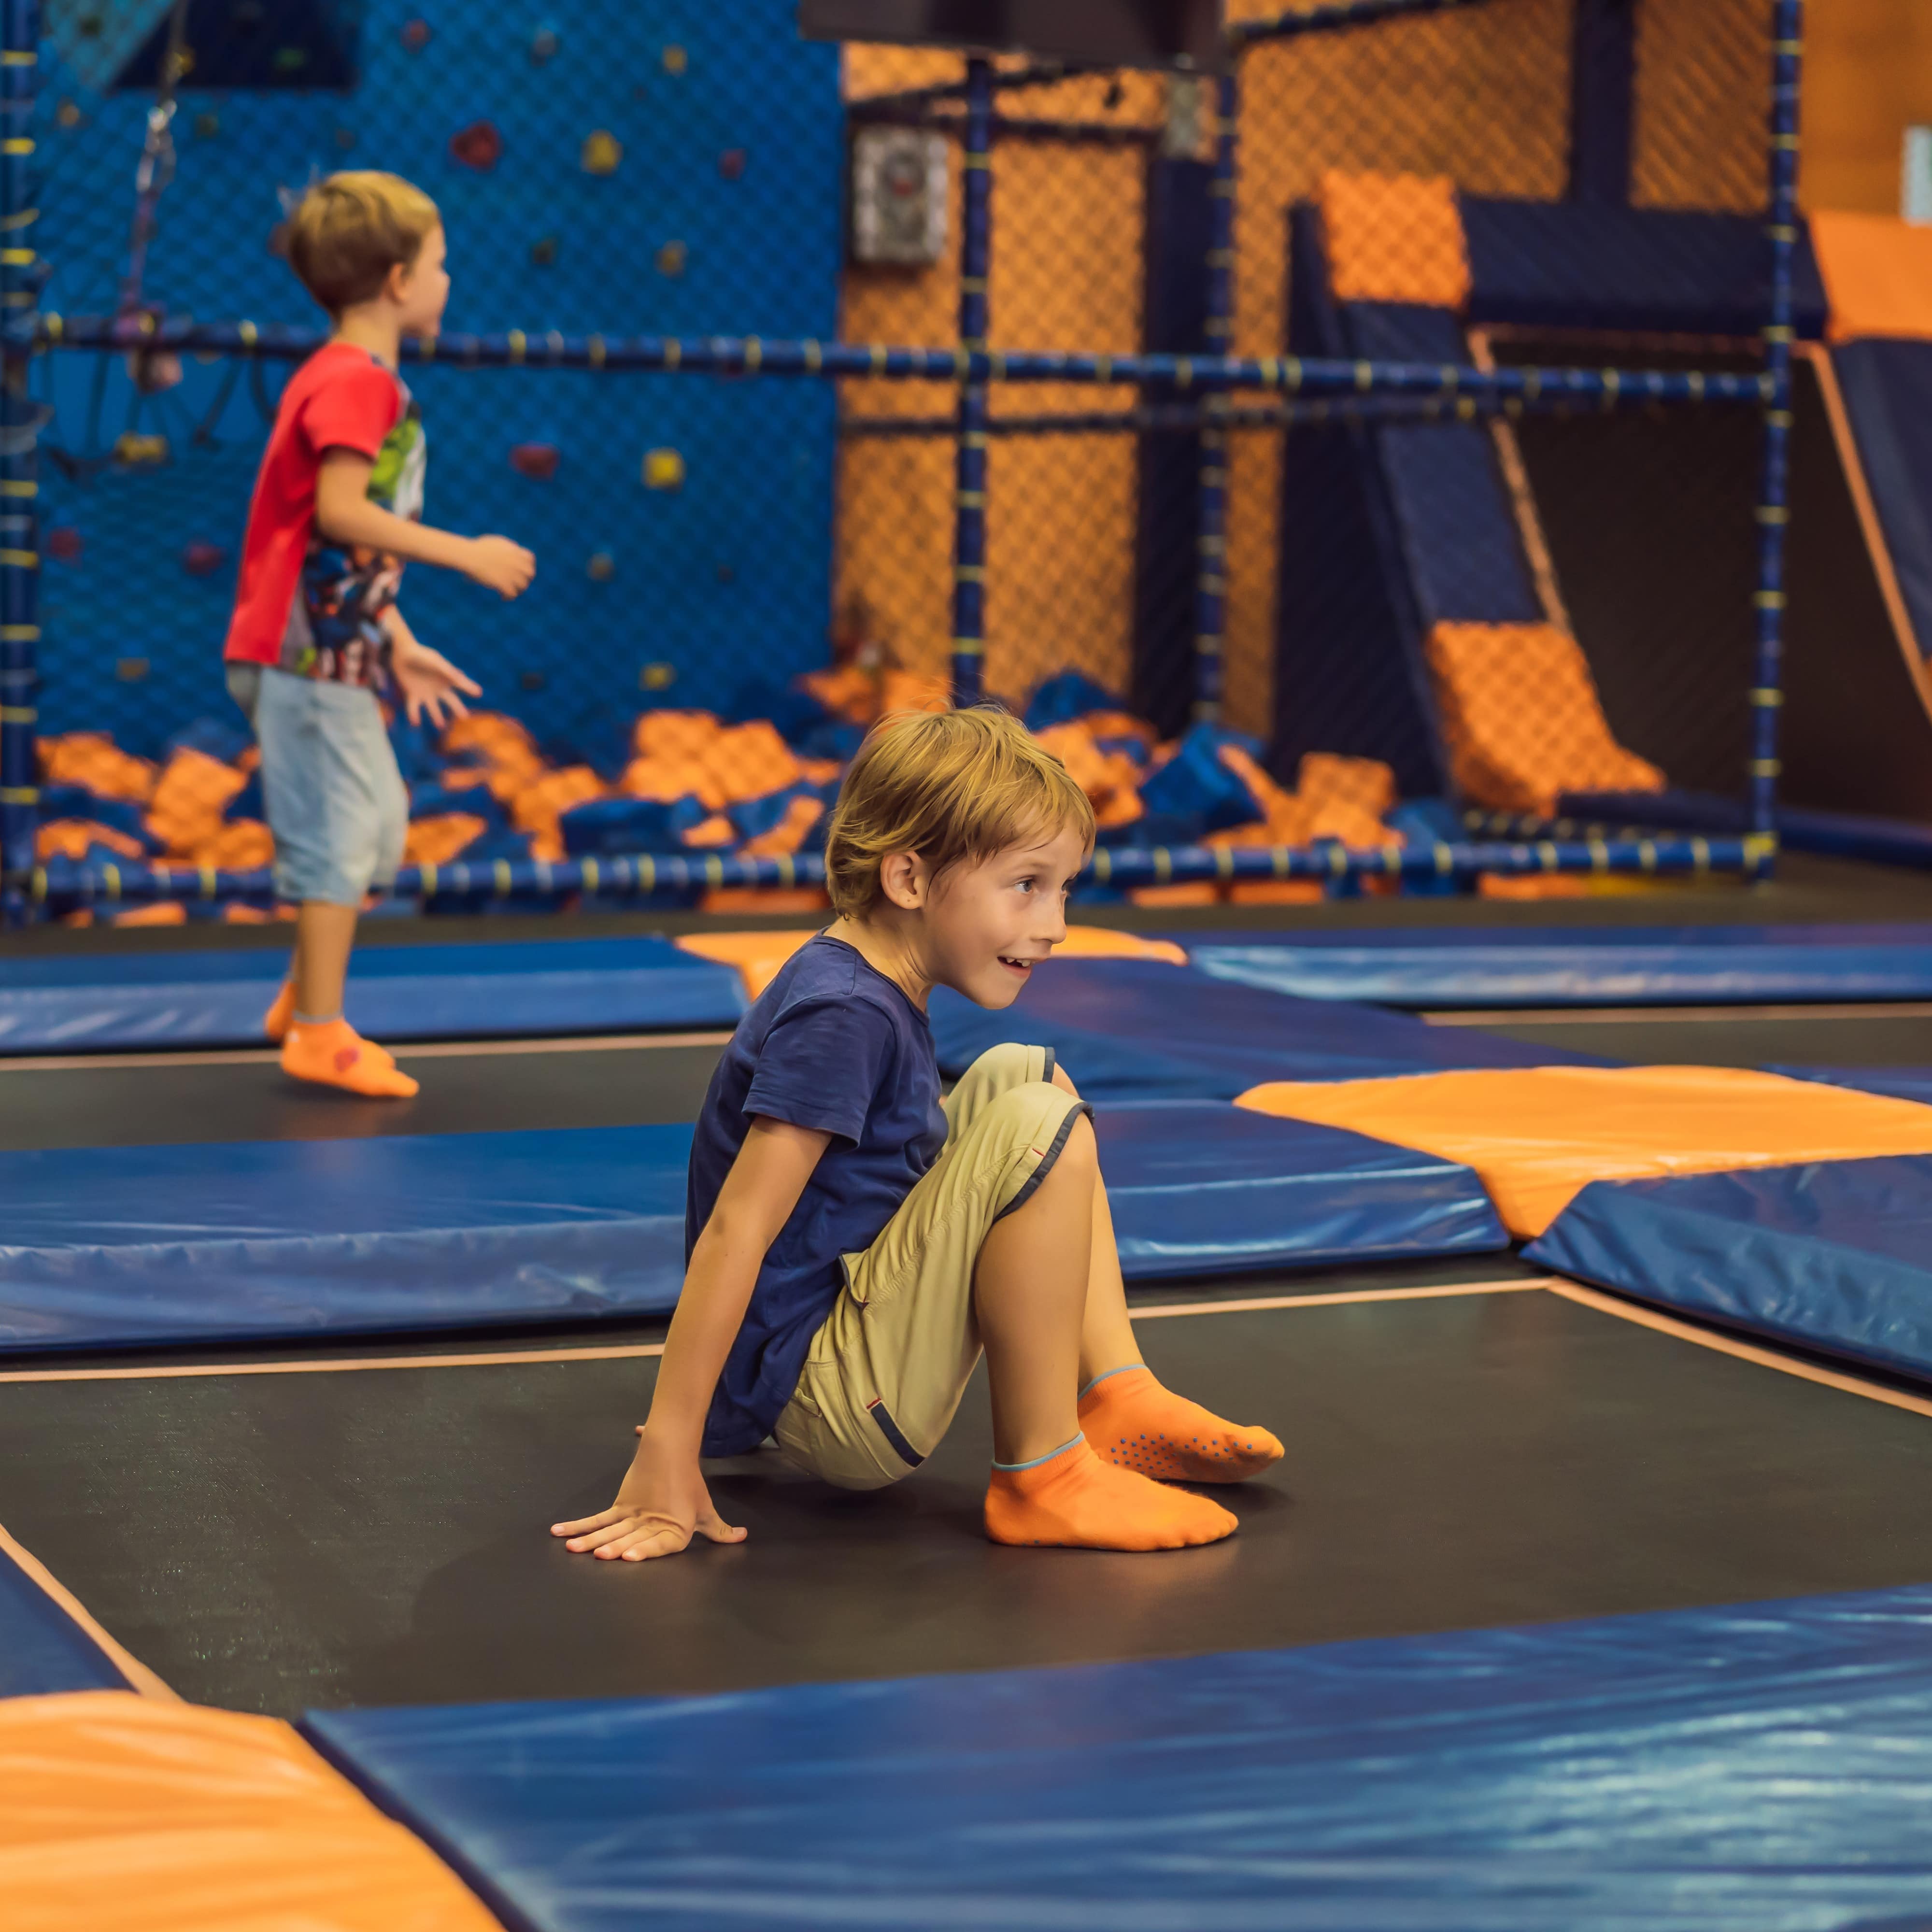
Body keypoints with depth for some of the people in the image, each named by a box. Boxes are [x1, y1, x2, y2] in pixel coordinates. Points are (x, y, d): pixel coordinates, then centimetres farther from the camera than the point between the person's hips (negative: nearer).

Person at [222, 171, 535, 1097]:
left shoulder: (358, 382, 18)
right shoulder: (355, 384, -14)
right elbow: (341, 511, -26)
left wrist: (400, 645, 20)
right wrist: (466, 554, -23)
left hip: (337, 654, 10)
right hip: (307, 655, -10)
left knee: (378, 830, 17)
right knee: (342, 836, -5)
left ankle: (304, 1004, 28)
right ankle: (323, 1035, 2)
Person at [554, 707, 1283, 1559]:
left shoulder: (858, 987, 10)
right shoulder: (843, 1018, -21)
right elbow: (734, 1231, -25)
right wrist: (667, 1456, -26)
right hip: (823, 1411, -10)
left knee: (1021, 1077, 14)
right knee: (1039, 1127, -23)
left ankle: (1116, 1400, 8)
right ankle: (1040, 1474, -13)